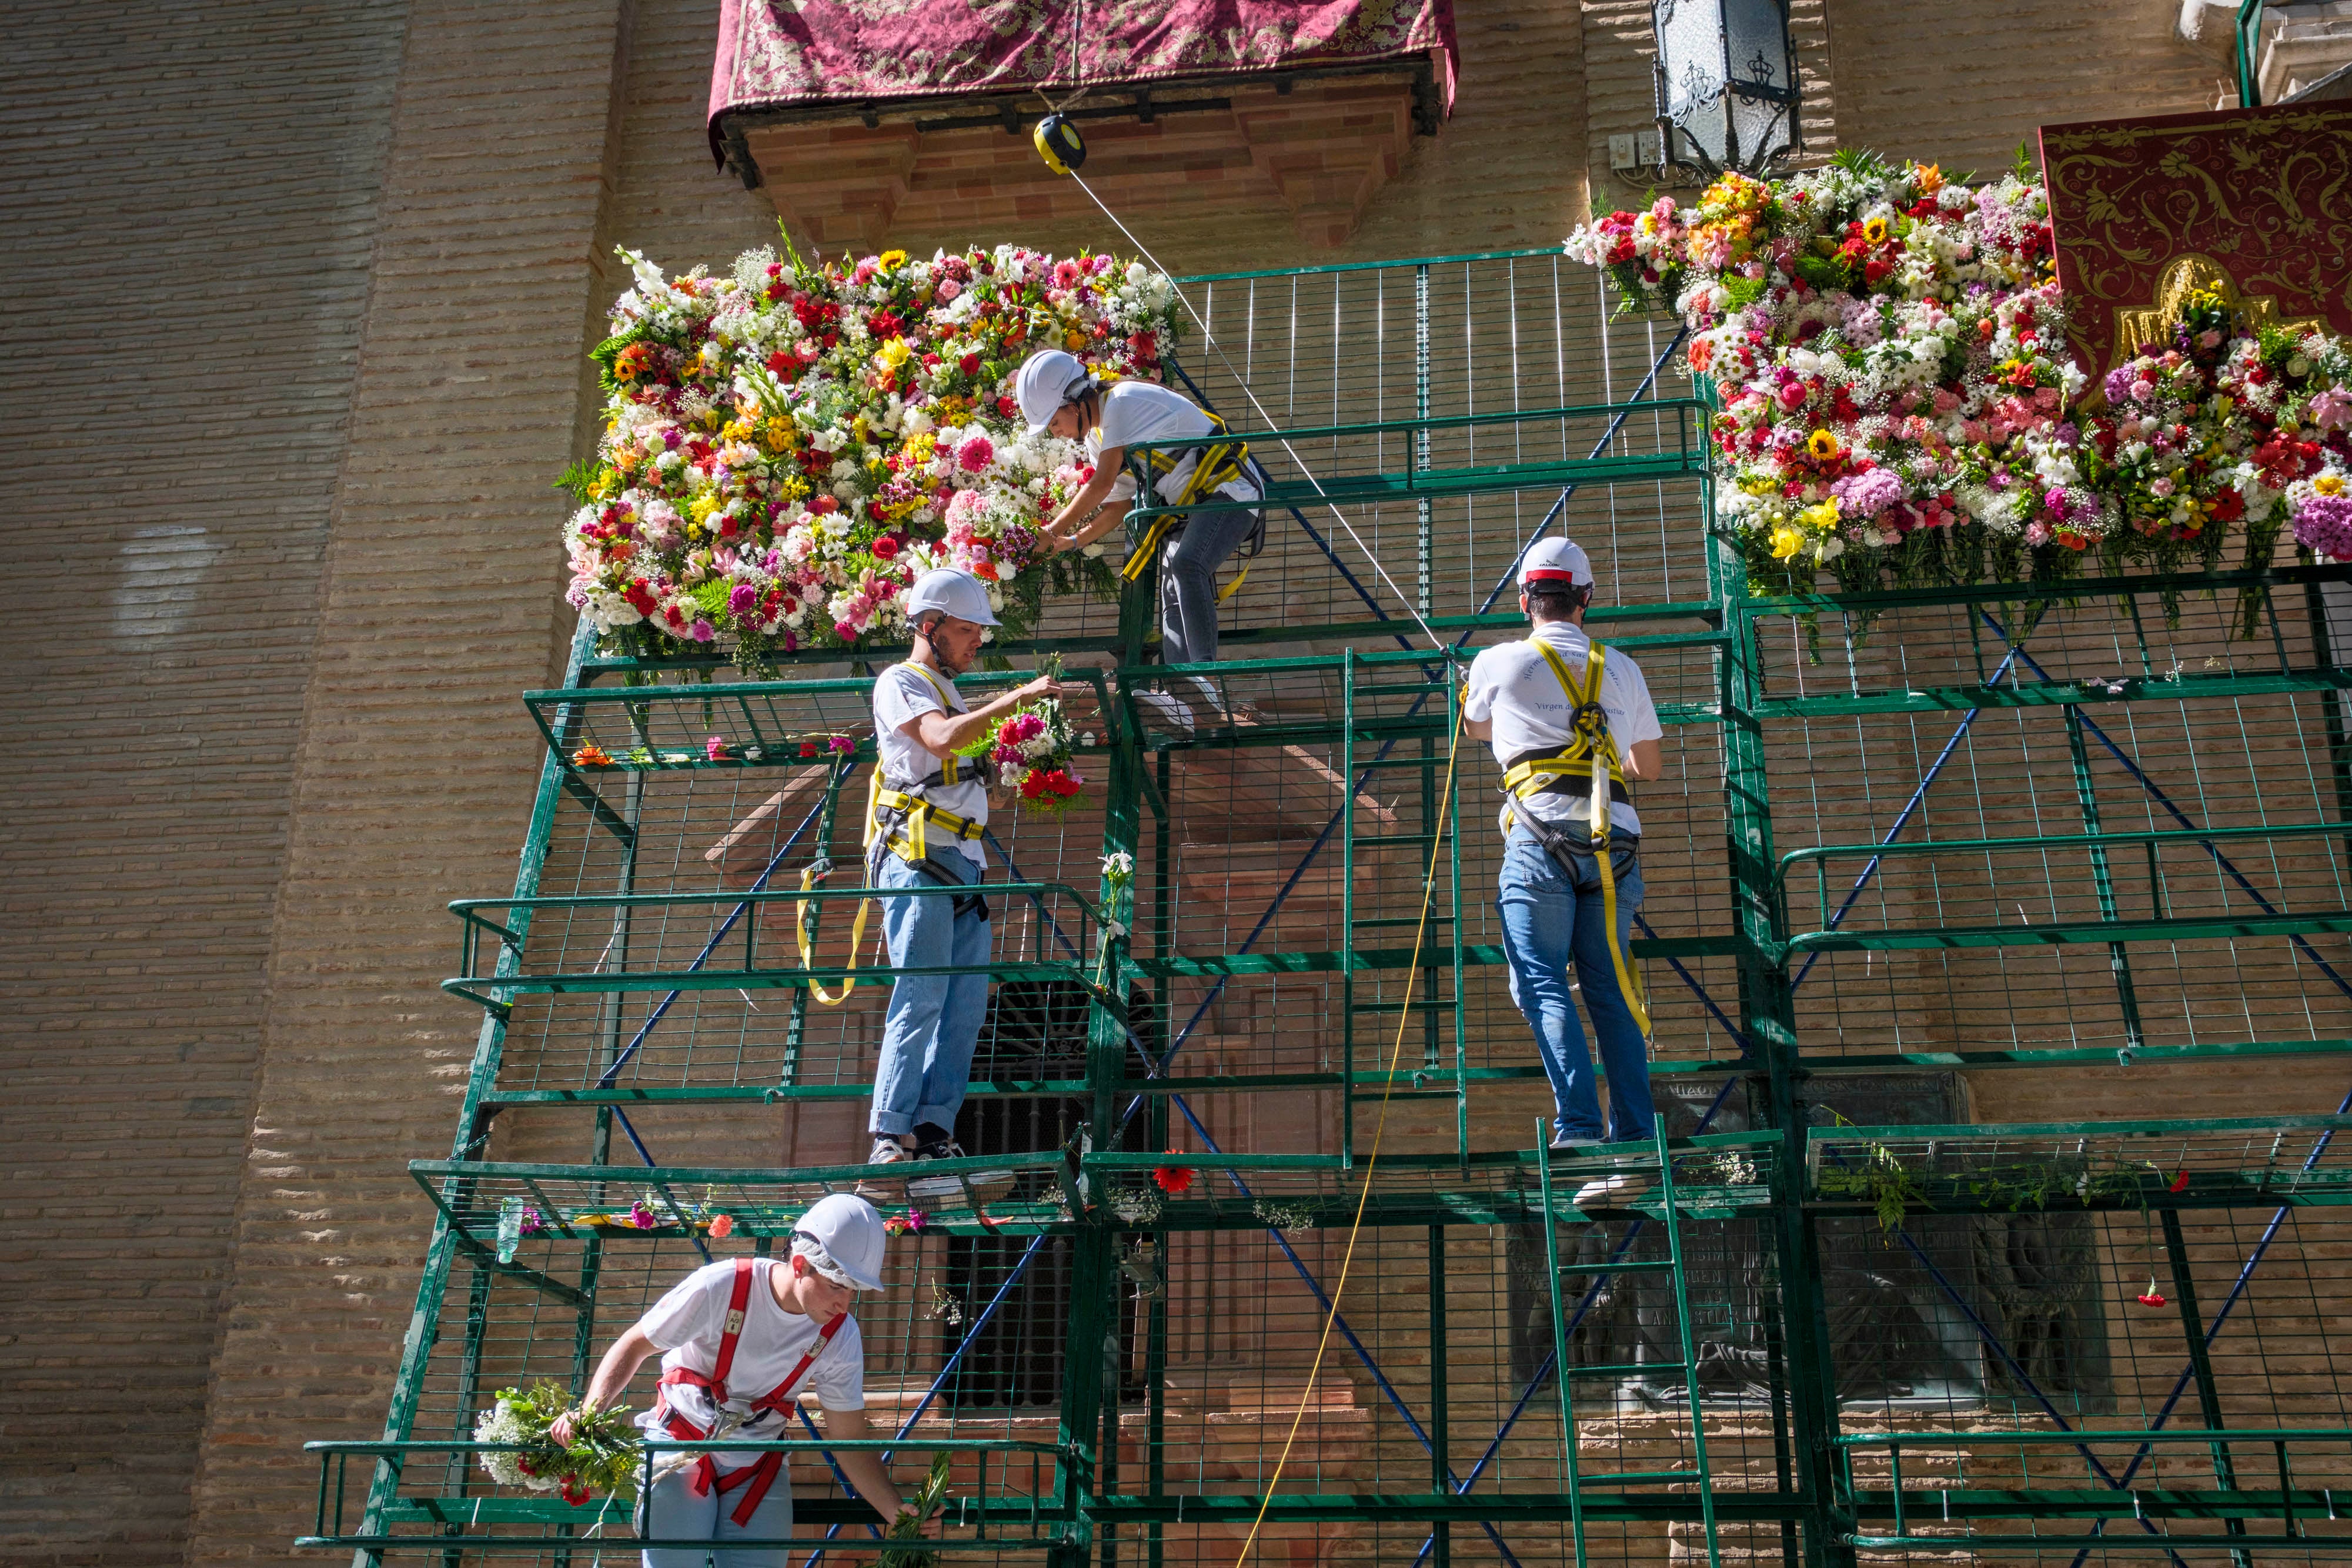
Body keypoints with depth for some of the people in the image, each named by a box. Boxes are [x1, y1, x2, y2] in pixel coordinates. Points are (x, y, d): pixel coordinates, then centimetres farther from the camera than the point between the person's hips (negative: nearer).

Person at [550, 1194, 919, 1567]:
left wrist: (898, 1514, -12)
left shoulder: (841, 1337, -12)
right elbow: (635, 1345, -11)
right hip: (681, 1448, -3)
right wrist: (590, 1410, -26)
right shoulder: (719, 1288, -23)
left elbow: (850, 1441, -4)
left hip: (758, 1468, 3)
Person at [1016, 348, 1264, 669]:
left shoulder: (1123, 402, -18)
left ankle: (1205, 668, -33)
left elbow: (1101, 486, -19)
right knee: (1174, 601, 2)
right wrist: (1071, 543, 3)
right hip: (1188, 508, 10)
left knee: (1186, 565, -31)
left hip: (1230, 490, -10)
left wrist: (1051, 532, -10)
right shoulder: (1096, 438, 11)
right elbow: (1114, 507, 18)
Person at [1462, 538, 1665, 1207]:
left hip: (1542, 836, -4)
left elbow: (1476, 728, 29)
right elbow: (1649, 767, 28)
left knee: (1543, 984, -7)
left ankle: (1579, 1129, -22)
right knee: (1611, 990, 7)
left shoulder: (1500, 662, 8)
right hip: (1615, 841, 4)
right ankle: (1635, 1144, 1)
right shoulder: (1623, 671, 17)